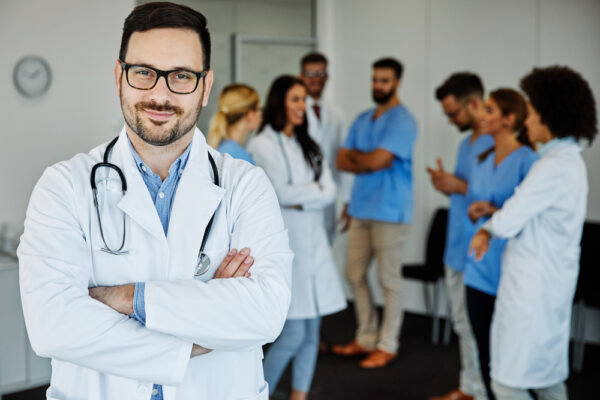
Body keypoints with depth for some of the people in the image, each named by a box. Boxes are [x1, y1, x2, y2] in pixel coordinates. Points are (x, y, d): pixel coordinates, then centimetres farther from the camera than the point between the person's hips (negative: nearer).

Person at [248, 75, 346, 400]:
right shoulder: (263, 145, -4)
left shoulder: (308, 146, 17)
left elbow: (329, 192, 6)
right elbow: (280, 192, -14)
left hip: (313, 243, 7)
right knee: (293, 333, -7)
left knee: (312, 331, 7)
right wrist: (316, 190, -2)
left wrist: (298, 199, -9)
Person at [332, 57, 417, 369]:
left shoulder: (402, 120, -10)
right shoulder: (363, 120, 14)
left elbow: (377, 160, -20)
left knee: (389, 280, 1)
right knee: (355, 275, 11)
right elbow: (342, 161, 7)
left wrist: (354, 154, 0)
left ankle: (387, 345, 11)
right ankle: (365, 338, 24)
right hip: (360, 208, 8)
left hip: (389, 211, -8)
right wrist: (371, 164, -11)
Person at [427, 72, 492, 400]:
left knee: (479, 327, -2)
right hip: (457, 250, 9)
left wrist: (460, 186, -20)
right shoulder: (467, 142, 14)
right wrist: (447, 183, 2)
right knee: (463, 324, 16)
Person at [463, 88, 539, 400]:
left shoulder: (527, 161, -10)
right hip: (479, 266, 7)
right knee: (484, 347, 13)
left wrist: (495, 211, -21)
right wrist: (474, 210, 1)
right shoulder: (485, 159, 12)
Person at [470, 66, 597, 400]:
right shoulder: (571, 161, 11)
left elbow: (508, 222, -19)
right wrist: (490, 229, 3)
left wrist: (488, 226, 3)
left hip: (533, 285, -10)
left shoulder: (554, 167, -21)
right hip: (554, 281, 10)